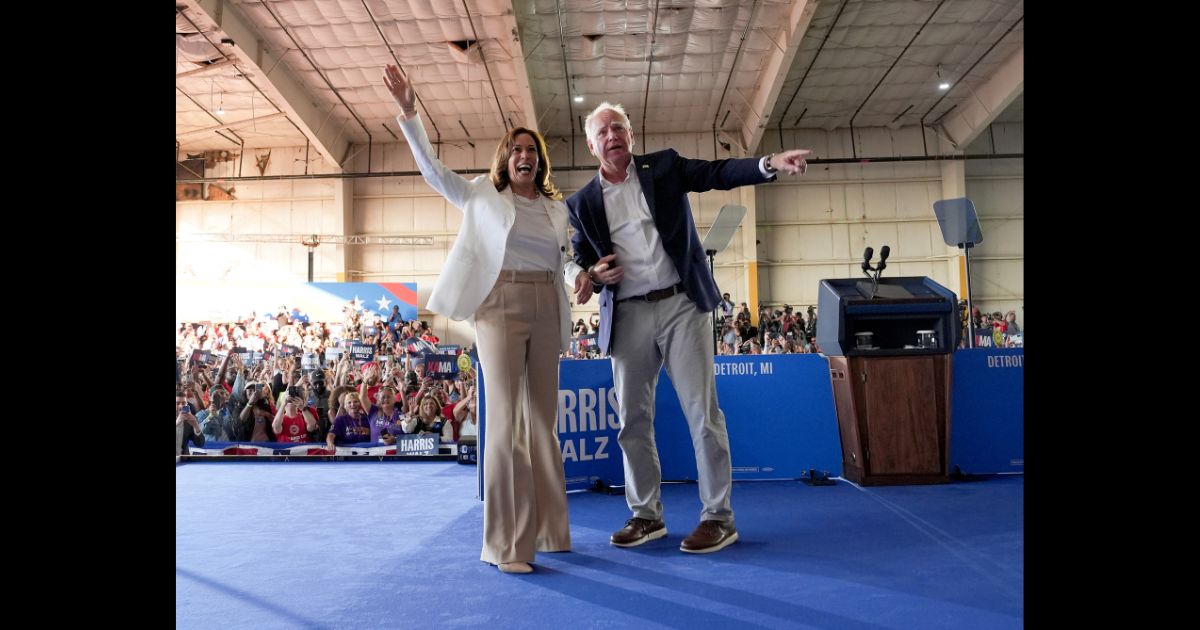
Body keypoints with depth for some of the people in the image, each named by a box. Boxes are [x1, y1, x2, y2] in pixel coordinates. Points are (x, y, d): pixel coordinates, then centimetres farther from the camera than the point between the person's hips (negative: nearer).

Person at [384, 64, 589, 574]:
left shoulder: (556, 208, 18)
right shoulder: (482, 194, 9)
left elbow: (565, 257, 14)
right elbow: (432, 170, 1)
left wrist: (581, 274, -9)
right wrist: (408, 112, -9)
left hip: (547, 308, 5)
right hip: (501, 304, -4)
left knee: (543, 419, 8)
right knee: (505, 418, -10)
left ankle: (546, 530, 18)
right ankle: (506, 543, -5)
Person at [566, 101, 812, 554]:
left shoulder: (664, 167, 6)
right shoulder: (582, 203, 9)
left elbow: (719, 173, -4)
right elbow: (581, 263, 15)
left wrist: (770, 163, -21)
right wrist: (594, 273, -8)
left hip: (681, 304, -2)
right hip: (627, 316, 3)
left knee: (702, 411, -2)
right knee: (633, 419, 7)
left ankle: (718, 516, 8)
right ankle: (647, 515, 21)